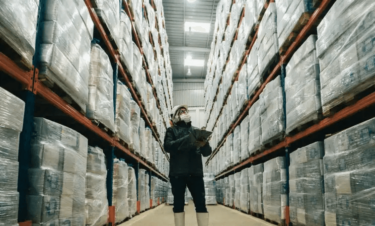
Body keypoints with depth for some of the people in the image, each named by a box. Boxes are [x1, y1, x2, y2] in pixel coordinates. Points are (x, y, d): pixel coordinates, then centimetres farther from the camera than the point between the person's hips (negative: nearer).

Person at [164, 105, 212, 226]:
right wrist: (188, 140, -19)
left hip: (195, 172, 2)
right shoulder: (172, 130, 12)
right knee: (178, 203, 1)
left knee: (201, 203, -3)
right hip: (177, 172, -2)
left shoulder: (196, 131, 18)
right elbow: (168, 146, -8)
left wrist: (204, 144, -13)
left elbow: (207, 152, 12)